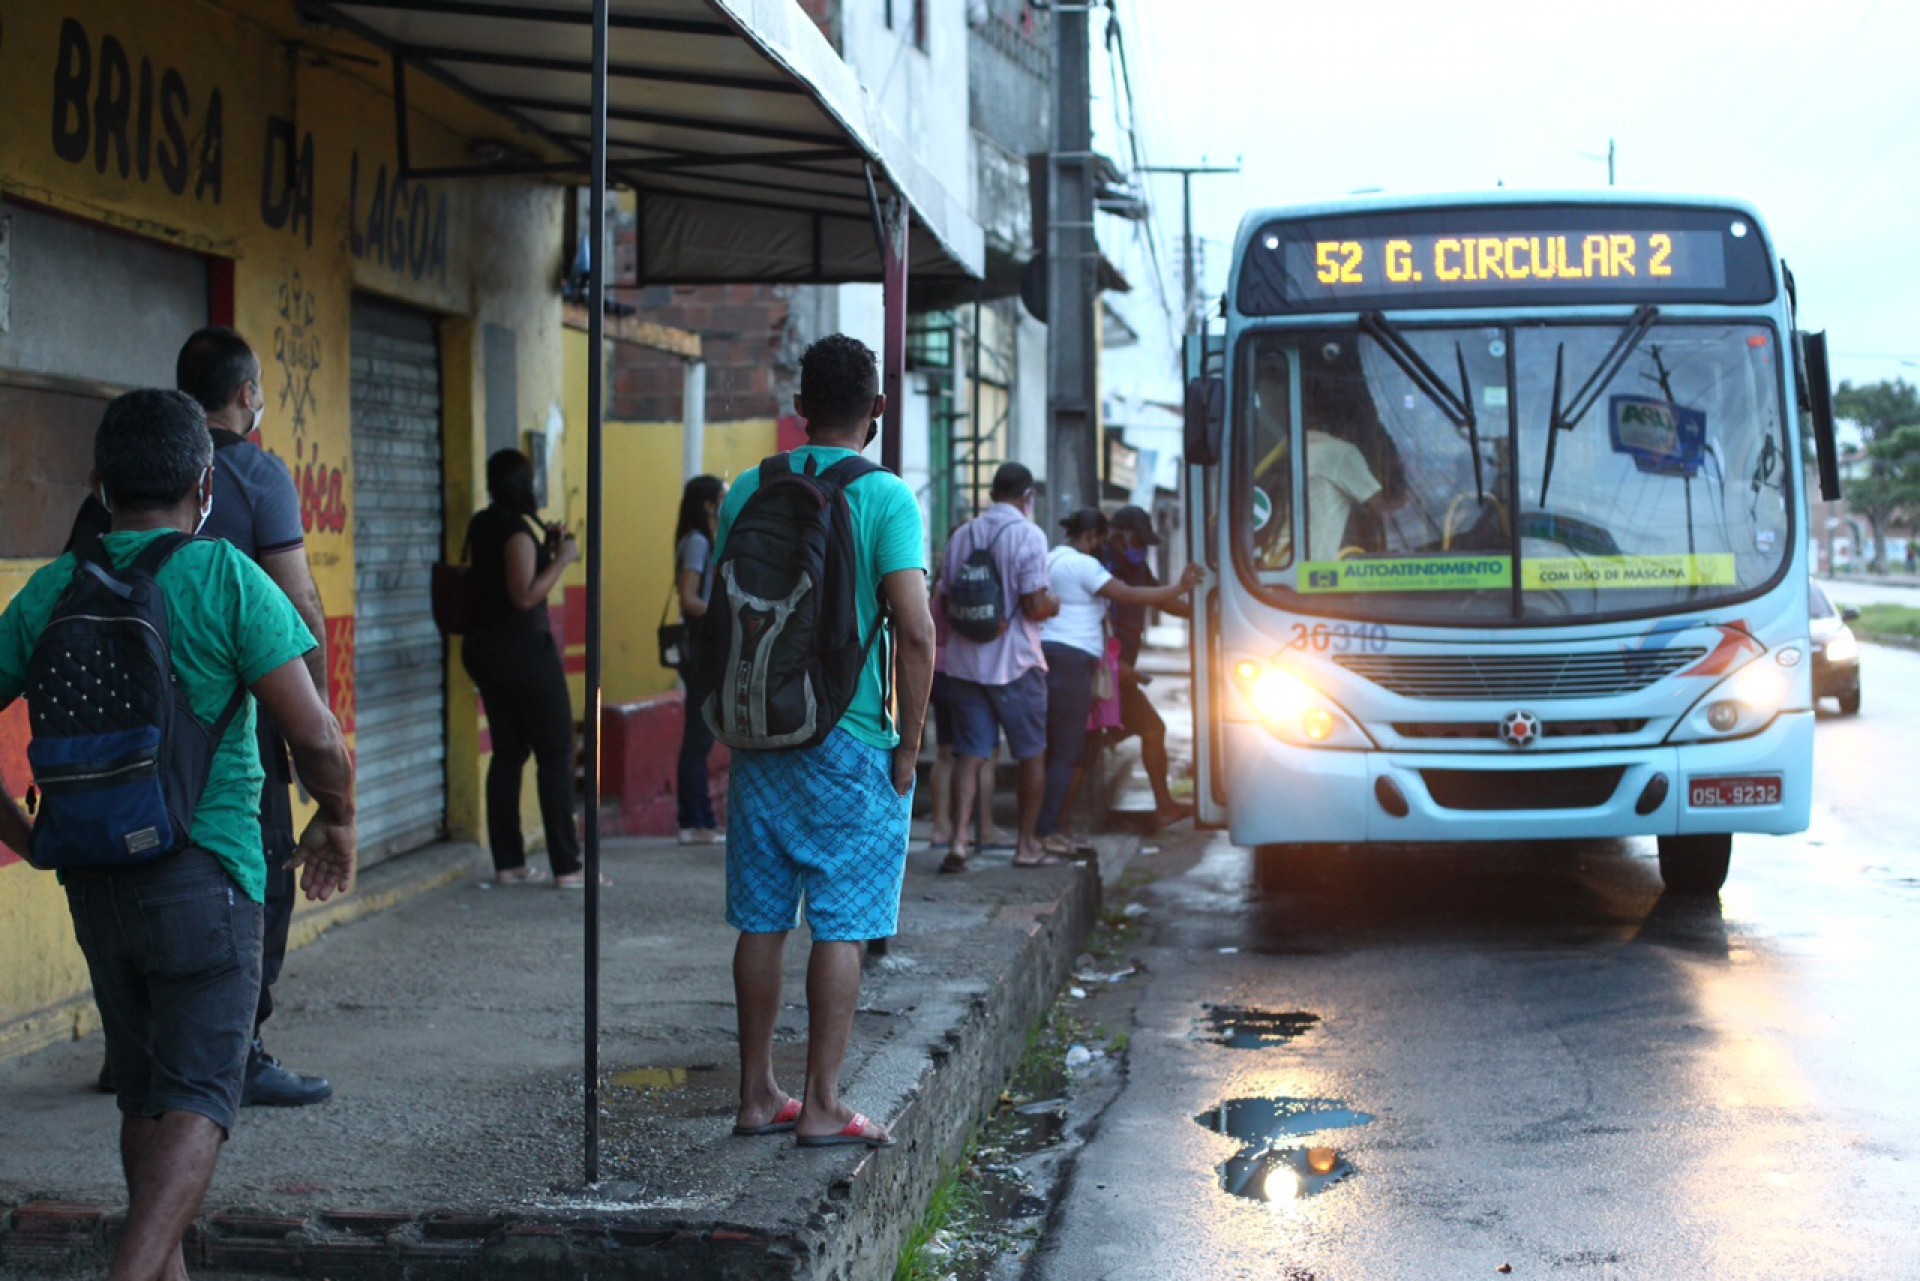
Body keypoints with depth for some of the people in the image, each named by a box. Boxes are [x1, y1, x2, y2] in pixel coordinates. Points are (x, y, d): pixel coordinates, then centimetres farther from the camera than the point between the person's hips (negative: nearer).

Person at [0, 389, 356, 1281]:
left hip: (92, 882, 5)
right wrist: (336, 824, 5)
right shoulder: (228, 581, -9)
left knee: (143, 1097, 18)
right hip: (203, 873, -5)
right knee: (197, 1102, -4)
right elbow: (318, 741, -13)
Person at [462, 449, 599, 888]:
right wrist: (562, 559, -13)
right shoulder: (518, 529, -16)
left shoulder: (483, 525, 10)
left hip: (484, 649, 9)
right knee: (556, 754, -3)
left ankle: (508, 863, 12)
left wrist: (546, 549, 13)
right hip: (524, 649, -9)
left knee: (508, 753, 11)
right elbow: (525, 596, -21)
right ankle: (567, 867, -3)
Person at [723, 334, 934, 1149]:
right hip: (851, 744, -4)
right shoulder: (884, 498, -8)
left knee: (762, 922, 11)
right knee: (840, 926, 1)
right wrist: (909, 744, -7)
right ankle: (822, 1107, 3)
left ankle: (757, 1095, 18)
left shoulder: (748, 492, 5)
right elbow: (916, 631, -16)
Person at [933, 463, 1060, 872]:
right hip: (1015, 662, -4)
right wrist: (1054, 605, 4)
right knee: (1030, 754, 12)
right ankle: (1027, 844, 18)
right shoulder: (1028, 535, -10)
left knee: (970, 753, 5)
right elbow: (1034, 606, -17)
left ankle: (959, 839, -12)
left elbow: (944, 603, 9)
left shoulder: (961, 536, 6)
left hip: (965, 663, 4)